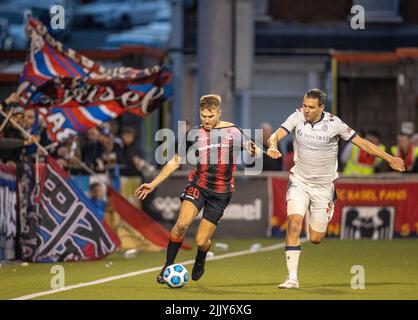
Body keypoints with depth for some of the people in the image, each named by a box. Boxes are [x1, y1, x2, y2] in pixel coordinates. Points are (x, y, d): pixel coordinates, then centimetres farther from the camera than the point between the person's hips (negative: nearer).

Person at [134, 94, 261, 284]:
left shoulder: (233, 132, -1)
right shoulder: (194, 134, 4)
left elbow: (256, 153, 2)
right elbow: (175, 162, 10)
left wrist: (254, 150, -24)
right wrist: (153, 184, 6)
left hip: (221, 193, -1)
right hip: (198, 185, 1)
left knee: (201, 241, -4)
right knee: (182, 224, -25)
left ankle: (200, 261, 32)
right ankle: (168, 266, -8)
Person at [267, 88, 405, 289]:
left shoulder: (334, 124, -13)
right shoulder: (297, 117, -9)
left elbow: (361, 143, -4)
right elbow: (276, 136, -15)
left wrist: (389, 159, 0)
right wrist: (272, 146, -39)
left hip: (323, 186, -1)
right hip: (299, 181, 1)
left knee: (315, 238, 3)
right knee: (294, 224, -21)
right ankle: (292, 278, -18)